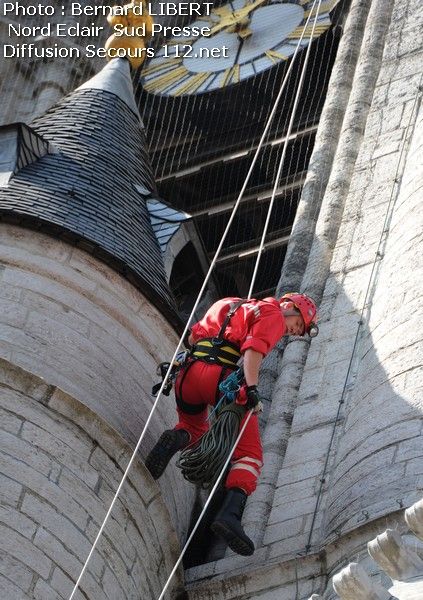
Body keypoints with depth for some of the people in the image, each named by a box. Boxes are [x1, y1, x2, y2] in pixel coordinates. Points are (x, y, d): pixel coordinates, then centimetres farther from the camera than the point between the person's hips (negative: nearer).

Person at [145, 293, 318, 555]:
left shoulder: (231, 305, 31)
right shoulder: (273, 314, 8)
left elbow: (193, 336, 28)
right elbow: (254, 348, -11)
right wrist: (252, 388, -20)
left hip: (189, 374, 7)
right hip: (222, 378, -6)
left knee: (194, 427, 33)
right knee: (250, 454, 0)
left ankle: (177, 438, -3)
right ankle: (231, 513, -23)